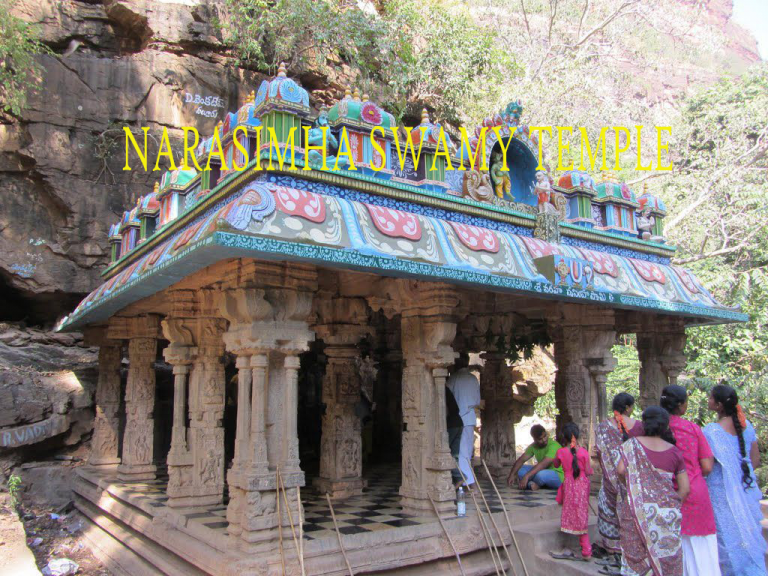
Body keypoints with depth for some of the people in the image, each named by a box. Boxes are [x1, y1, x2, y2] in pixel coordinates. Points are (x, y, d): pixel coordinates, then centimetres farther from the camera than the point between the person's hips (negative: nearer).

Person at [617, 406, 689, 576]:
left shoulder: (633, 444, 0)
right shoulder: (674, 452, 5)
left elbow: (621, 469, -9)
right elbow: (685, 488, 3)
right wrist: (673, 505, 15)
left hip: (637, 506, -1)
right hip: (666, 510, 2)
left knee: (635, 553, 6)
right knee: (665, 555, 9)